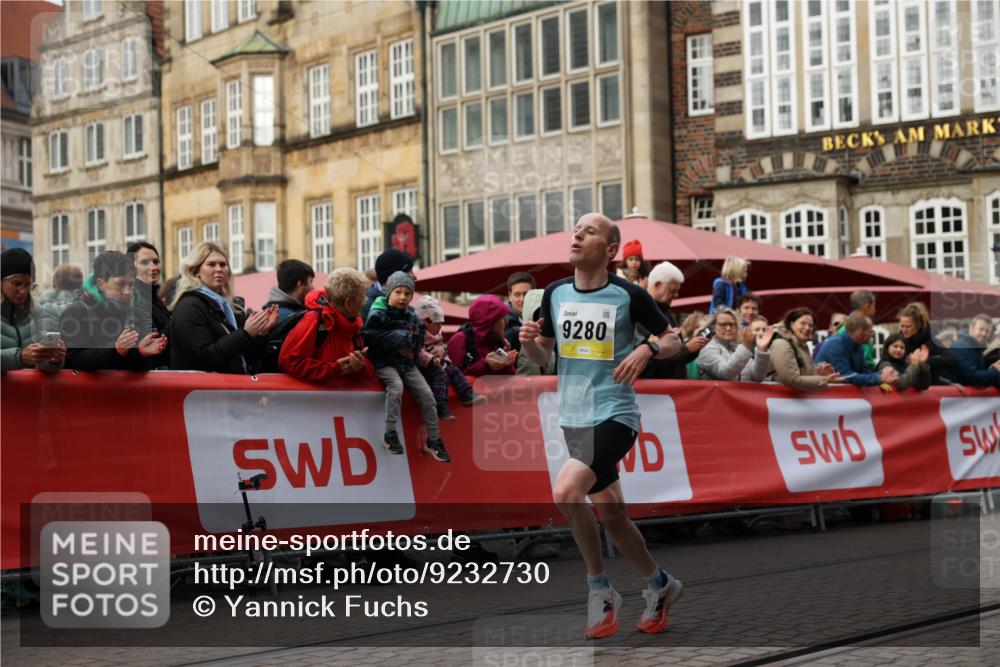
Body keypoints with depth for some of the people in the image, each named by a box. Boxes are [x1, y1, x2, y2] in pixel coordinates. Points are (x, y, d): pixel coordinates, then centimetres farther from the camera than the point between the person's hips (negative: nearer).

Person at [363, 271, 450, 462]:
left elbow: (420, 342, 15)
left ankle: (433, 440, 6)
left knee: (426, 393, -6)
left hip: (407, 363, 5)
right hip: (384, 363, -5)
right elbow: (369, 339, -18)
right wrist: (396, 340, -17)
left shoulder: (411, 316, 8)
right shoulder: (378, 315, -9)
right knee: (396, 385, -33)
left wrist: (413, 337, -10)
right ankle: (391, 434, -24)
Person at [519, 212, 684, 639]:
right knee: (610, 512, 13)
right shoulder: (555, 293, 6)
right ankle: (660, 584, 34)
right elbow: (541, 356, 15)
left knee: (566, 493, -25)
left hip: (614, 415, -6)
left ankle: (599, 589, -5)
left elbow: (674, 340, 4)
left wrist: (647, 349, -17)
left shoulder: (628, 295, -8)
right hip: (573, 418, 6)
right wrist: (529, 341, -7)